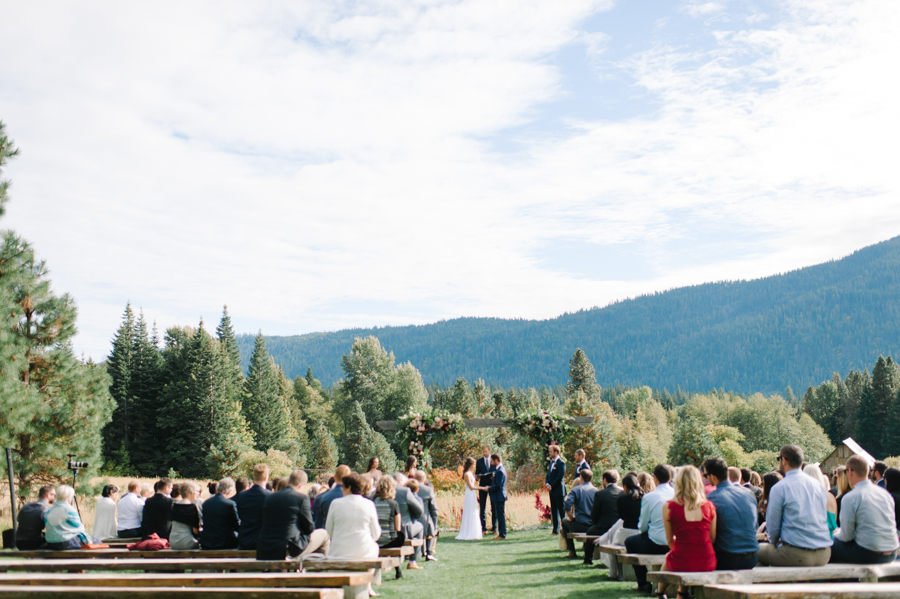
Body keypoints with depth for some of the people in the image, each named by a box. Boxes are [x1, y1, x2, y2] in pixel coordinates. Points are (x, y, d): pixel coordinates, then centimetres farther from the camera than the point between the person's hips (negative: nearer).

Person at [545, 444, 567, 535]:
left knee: (562, 510, -5)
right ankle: (556, 530, 14)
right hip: (552, 491, 9)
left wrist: (551, 486, -14)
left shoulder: (561, 463, -10)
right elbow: (548, 474, 19)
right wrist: (547, 484, 1)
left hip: (559, 490, -9)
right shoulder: (552, 462, 17)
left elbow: (560, 477, -16)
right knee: (554, 511, 10)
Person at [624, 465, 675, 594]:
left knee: (629, 541, 21)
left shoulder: (648, 497, -12)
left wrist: (641, 527, 20)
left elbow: (643, 526, -5)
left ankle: (643, 583, 23)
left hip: (656, 545, -5)